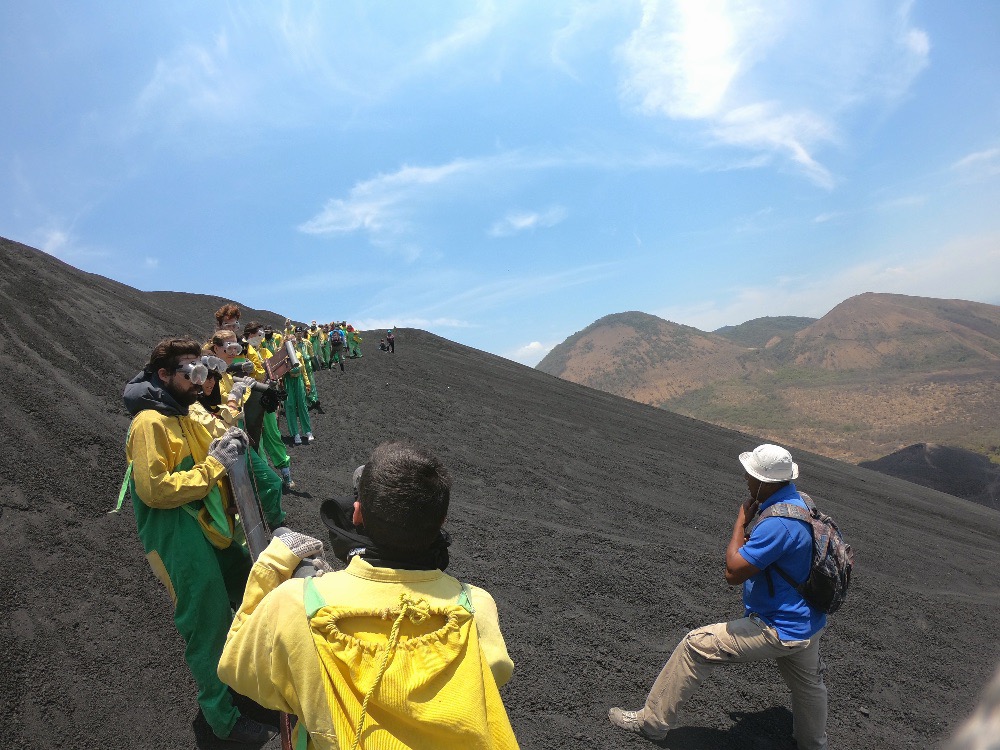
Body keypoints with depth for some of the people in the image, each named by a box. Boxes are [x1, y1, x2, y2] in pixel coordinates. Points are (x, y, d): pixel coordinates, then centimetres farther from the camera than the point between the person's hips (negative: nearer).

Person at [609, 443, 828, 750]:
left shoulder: (778, 523, -32)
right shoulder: (800, 502, 0)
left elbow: (733, 572, -27)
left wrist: (741, 521, -19)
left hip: (778, 631, -9)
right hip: (809, 624, 9)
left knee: (695, 645, -3)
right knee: (808, 685, 30)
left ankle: (651, 721, 10)